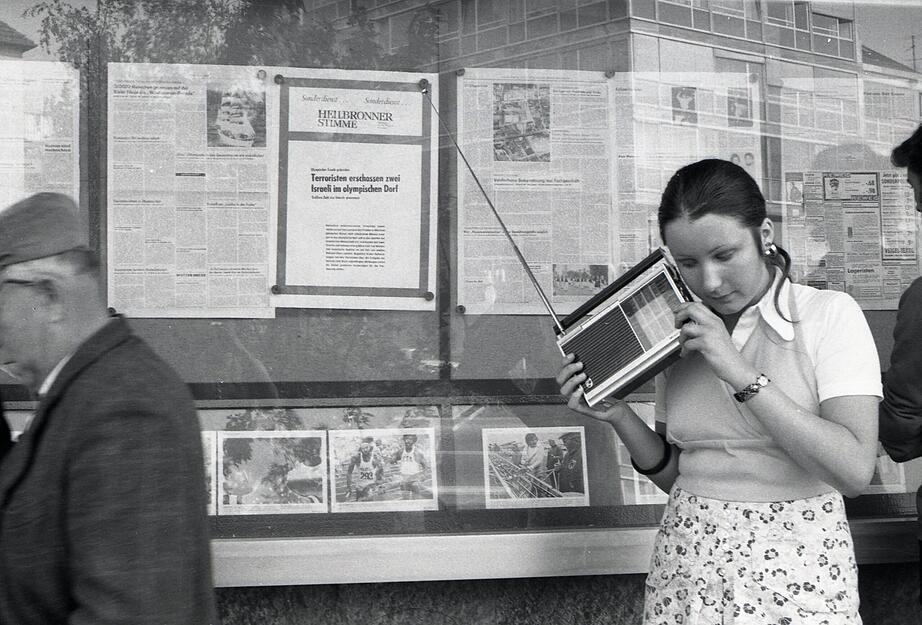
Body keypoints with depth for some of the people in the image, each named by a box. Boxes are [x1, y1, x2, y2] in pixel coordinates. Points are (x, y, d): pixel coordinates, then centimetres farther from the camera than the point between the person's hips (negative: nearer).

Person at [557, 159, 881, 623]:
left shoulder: (829, 315, -8)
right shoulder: (680, 331, 5)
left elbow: (855, 472, -19)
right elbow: (673, 475, 10)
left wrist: (741, 374, -21)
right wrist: (620, 418, -7)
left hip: (796, 568, -4)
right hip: (688, 566, 4)